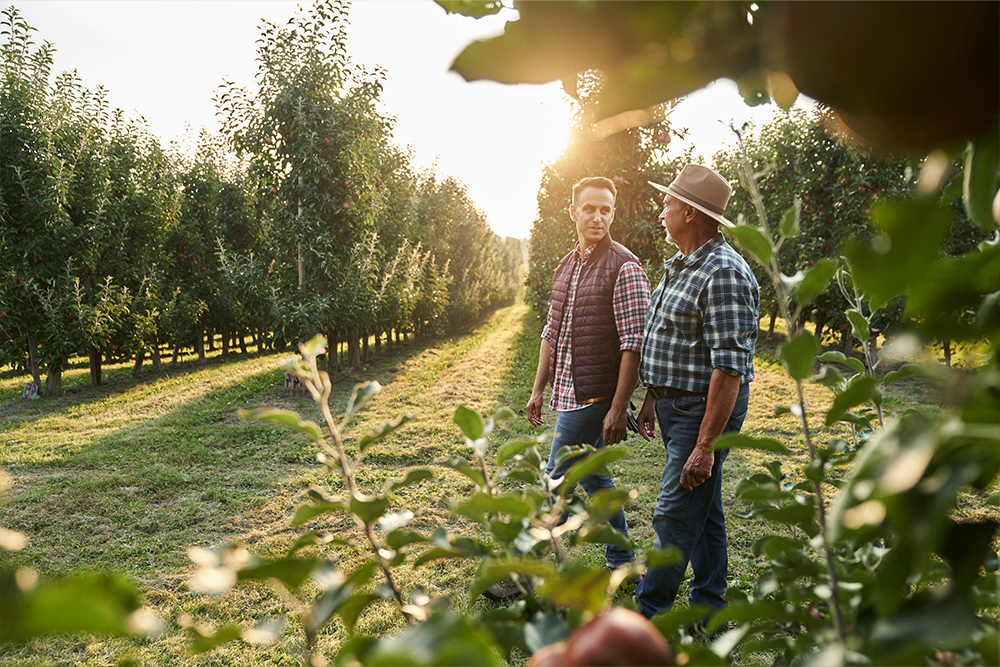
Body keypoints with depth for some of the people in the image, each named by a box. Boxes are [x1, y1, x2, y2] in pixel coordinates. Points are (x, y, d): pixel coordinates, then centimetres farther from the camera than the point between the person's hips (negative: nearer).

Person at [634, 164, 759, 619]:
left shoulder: (723, 274, -20)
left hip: (705, 410, -10)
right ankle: (709, 612, 29)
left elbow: (729, 368, -25)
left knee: (675, 515, -3)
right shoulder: (679, 266, 12)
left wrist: (705, 446, -26)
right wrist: (651, 400, 20)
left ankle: (648, 617, 9)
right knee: (703, 511, 17)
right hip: (675, 404, 10)